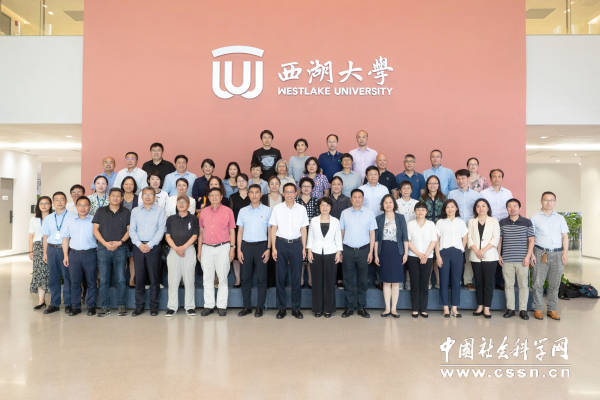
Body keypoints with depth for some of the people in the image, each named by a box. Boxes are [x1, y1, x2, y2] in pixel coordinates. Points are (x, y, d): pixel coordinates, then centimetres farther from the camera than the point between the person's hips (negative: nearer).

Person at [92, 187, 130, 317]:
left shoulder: (126, 212, 8)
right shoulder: (101, 211, 9)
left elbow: (129, 230, 5)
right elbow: (95, 229, 5)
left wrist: (120, 242, -10)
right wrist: (105, 243, -8)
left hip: (120, 248, -1)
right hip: (103, 248, 1)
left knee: (120, 279, -1)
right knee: (103, 279, 2)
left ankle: (121, 306, 7)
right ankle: (104, 307, 10)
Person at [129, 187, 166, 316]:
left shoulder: (160, 210, 5)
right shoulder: (135, 211, 13)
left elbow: (161, 229, -3)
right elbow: (132, 230, 6)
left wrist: (150, 245, -11)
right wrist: (139, 244, -8)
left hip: (153, 246, -2)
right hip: (138, 246, 2)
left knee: (154, 277, 0)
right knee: (139, 277, 3)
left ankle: (154, 306, 8)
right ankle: (139, 305, 12)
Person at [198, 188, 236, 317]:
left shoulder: (228, 211, 3)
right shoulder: (204, 212, 11)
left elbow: (232, 231, 4)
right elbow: (201, 232, 14)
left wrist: (232, 248, -3)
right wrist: (199, 250, 10)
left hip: (223, 247, -3)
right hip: (207, 248, 3)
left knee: (223, 277, 0)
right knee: (207, 278, 5)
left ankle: (222, 306, 7)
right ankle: (208, 305, 13)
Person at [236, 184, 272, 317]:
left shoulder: (267, 210, 3)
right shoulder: (243, 211, 9)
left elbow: (270, 231, 3)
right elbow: (240, 231, 10)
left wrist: (268, 249, -5)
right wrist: (239, 250, 3)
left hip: (261, 245, -2)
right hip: (246, 245, 2)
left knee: (261, 278, 1)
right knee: (245, 277, 4)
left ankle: (260, 307, 10)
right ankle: (247, 306, 14)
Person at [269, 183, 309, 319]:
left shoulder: (301, 209, 5)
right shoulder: (277, 209, 2)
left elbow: (303, 229, 8)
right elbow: (273, 229, 3)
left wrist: (304, 248, 4)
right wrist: (273, 248, -2)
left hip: (296, 243, 1)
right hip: (281, 243, 0)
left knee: (296, 277, 4)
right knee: (280, 276, 4)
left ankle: (296, 307, 15)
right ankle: (281, 307, 14)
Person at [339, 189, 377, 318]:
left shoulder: (369, 213, 4)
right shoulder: (345, 213, 5)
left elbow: (372, 233, 5)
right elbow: (341, 232, 8)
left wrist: (371, 251, -1)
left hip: (363, 249, 0)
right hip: (348, 249, 0)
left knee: (362, 280, 6)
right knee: (348, 280, 4)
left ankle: (362, 307, 15)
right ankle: (349, 307, 13)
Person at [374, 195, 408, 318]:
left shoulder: (400, 217, 6)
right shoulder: (378, 218, 6)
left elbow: (405, 237, 4)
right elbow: (376, 238, 4)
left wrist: (406, 253, -3)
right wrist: (376, 255, 0)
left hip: (397, 250, 0)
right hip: (384, 251, 0)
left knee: (396, 281, 2)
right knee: (386, 281, 4)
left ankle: (394, 308, 10)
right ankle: (387, 308, 11)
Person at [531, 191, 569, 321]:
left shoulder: (560, 218, 13)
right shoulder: (535, 218, 5)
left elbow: (565, 236, 10)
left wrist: (565, 253, -1)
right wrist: (531, 254, -5)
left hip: (557, 253, 2)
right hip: (541, 253, -2)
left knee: (554, 283, 6)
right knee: (538, 282, -2)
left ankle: (552, 309, 15)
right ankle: (537, 309, 6)